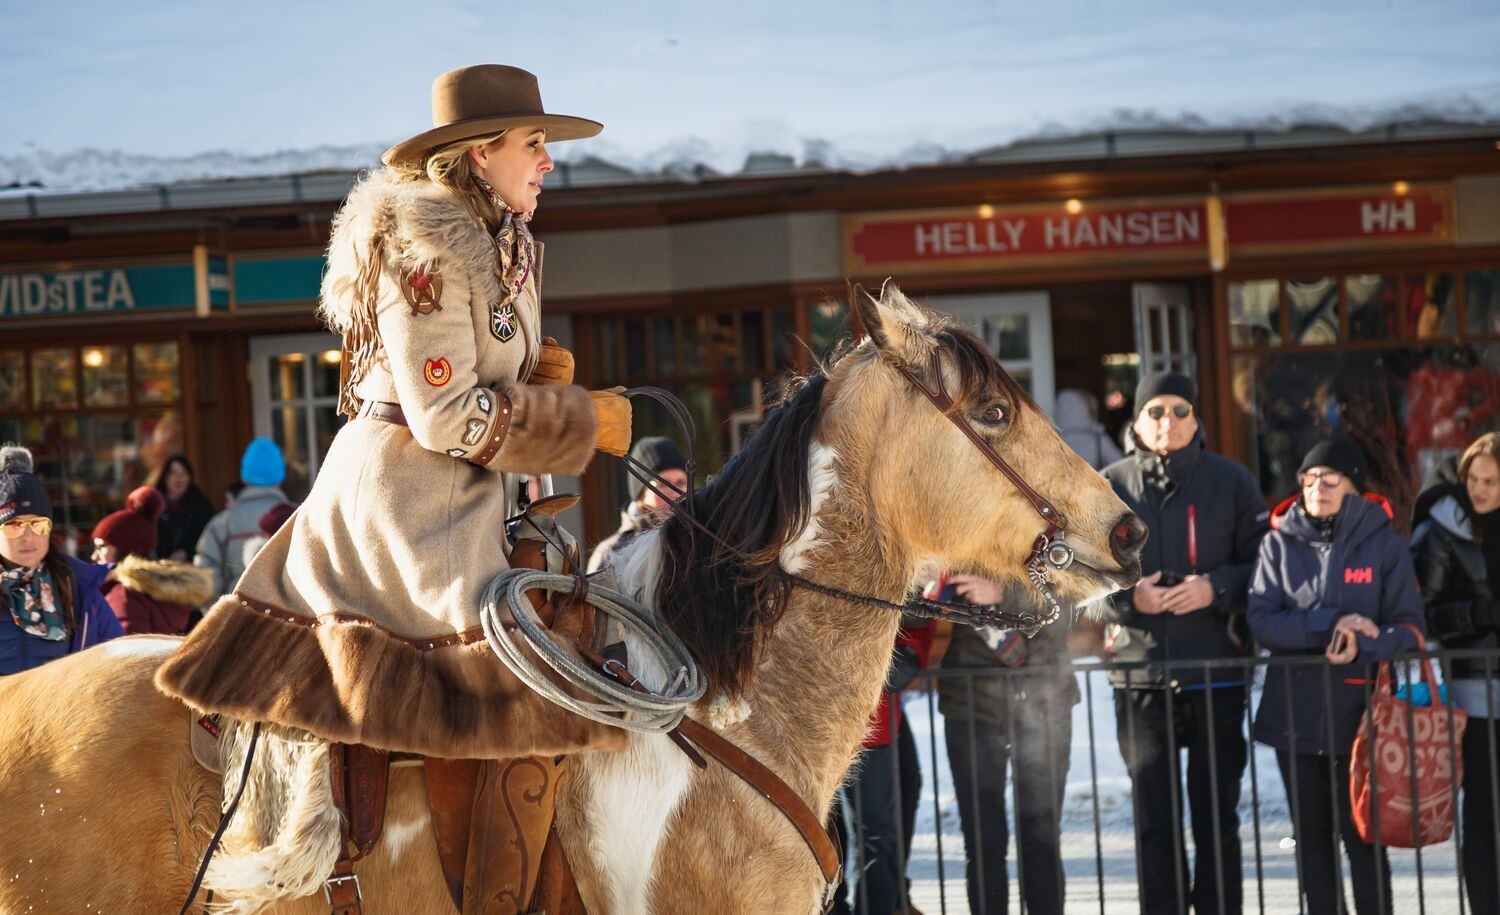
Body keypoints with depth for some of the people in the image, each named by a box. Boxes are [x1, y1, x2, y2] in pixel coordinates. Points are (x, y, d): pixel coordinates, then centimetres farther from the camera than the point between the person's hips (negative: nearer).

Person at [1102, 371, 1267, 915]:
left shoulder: (1229, 481, 3)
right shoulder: (1110, 487, 5)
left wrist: (1215, 588, -13)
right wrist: (1128, 596, -11)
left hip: (1217, 673, -1)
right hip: (1139, 676, 1)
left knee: (1217, 814, 4)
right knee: (1154, 817, 4)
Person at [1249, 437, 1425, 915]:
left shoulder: (1383, 542, 0)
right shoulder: (1279, 543, 3)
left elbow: (1408, 627, -3)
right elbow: (1261, 621, -6)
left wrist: (1361, 647, -22)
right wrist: (1330, 625, -18)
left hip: (1359, 715, -2)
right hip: (1294, 714, 2)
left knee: (1362, 837, -2)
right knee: (1312, 838, 8)